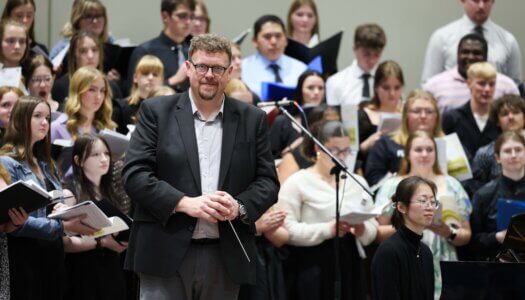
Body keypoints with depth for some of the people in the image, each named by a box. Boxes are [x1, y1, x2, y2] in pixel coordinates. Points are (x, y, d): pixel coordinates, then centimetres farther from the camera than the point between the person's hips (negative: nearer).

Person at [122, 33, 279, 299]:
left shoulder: (252, 120, 10)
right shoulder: (156, 112, 3)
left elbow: (268, 181, 9)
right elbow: (134, 174, -4)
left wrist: (239, 206, -12)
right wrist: (184, 203, -16)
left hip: (226, 258, 3)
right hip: (166, 255, -3)